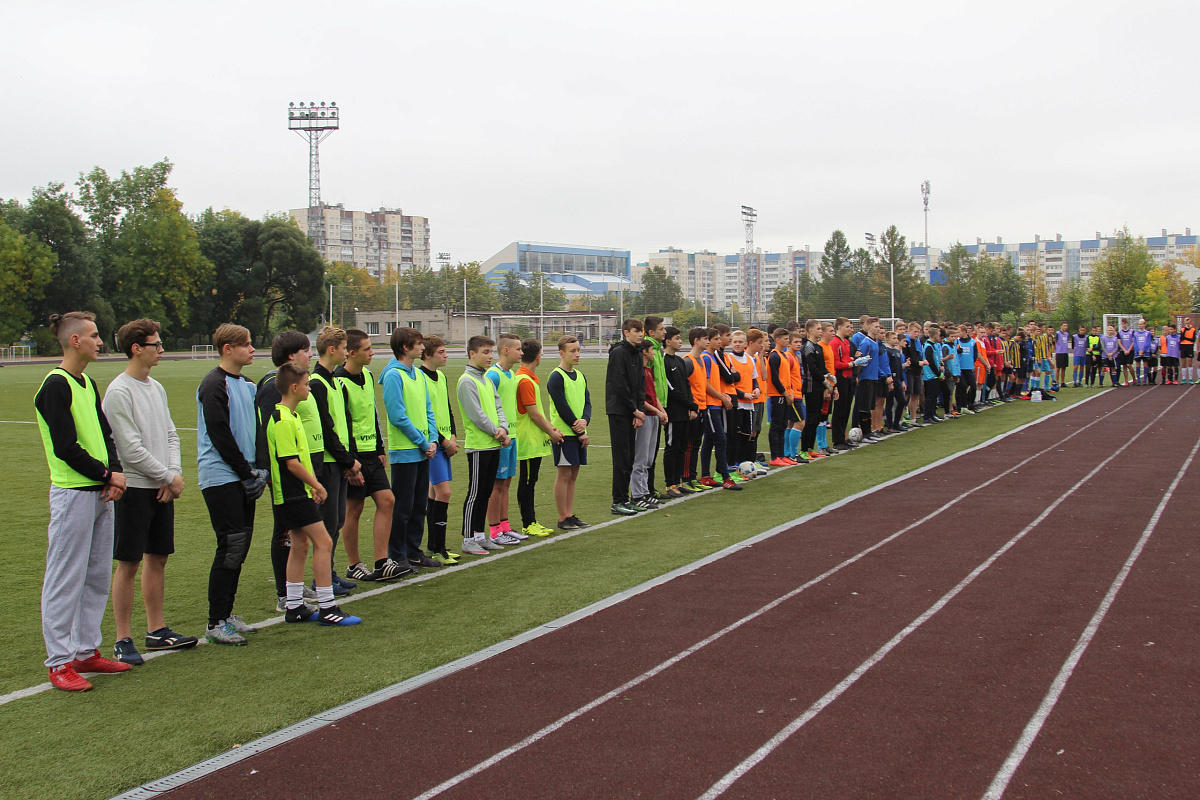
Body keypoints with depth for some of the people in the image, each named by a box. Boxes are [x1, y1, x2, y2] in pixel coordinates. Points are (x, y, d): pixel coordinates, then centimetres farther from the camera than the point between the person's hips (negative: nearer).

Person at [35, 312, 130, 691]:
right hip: (72, 493, -9)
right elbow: (65, 447, -17)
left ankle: (86, 651, 23)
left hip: (101, 493, 9)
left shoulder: (87, 383, 15)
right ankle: (59, 663, 4)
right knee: (65, 580, -3)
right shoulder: (55, 385, -12)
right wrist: (106, 475, -10)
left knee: (97, 577, 13)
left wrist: (116, 472, -1)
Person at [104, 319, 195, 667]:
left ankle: (157, 631, 21)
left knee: (158, 558, 12)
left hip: (163, 490, 8)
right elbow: (131, 448, -16)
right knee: (128, 564, -3)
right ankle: (122, 640, 4)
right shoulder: (119, 392, -12)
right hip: (134, 489, -8)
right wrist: (170, 477, -9)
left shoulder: (156, 388, 13)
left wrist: (175, 473, -1)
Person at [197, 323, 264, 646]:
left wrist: (259, 469, 5)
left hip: (243, 479, 8)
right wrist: (247, 472, -13)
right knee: (231, 546, -9)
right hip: (221, 477, -8)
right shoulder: (214, 385, -11)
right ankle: (216, 623, -3)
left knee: (241, 545, 10)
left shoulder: (247, 384, 15)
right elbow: (220, 435, -16)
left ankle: (227, 614, 19)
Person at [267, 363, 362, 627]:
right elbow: (291, 462, -21)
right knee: (324, 542, -10)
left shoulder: (290, 415, 15)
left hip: (295, 493, 11)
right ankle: (327, 608, -8)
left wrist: (312, 485, 16)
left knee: (300, 545, 13)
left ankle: (294, 607, 19)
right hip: (293, 494, -11)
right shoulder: (283, 420, -18)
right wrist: (316, 485, -12)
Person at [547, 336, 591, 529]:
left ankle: (570, 515, 16)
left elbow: (587, 403, 10)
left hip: (579, 434, 7)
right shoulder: (556, 377, -10)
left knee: (573, 475, 10)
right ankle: (563, 518, 2)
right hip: (564, 433, -7)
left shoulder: (580, 376, 14)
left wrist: (584, 420, -11)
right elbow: (562, 408, -14)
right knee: (564, 474, -4)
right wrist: (579, 432, -12)